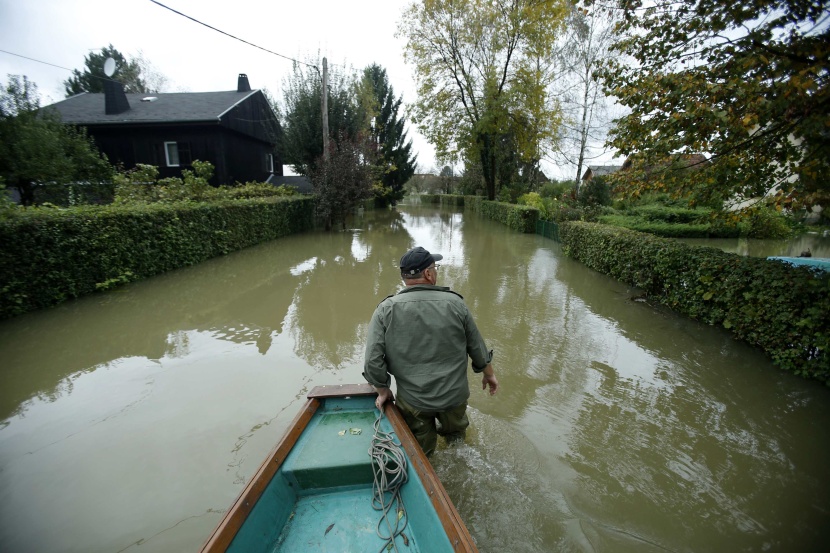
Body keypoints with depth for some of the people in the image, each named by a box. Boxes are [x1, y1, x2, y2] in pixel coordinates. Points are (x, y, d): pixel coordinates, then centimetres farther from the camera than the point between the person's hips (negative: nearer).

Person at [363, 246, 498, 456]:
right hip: (455, 396, 2)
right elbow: (477, 347, -1)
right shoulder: (455, 303, -12)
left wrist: (383, 390, 2)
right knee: (456, 438, 31)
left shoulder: (385, 310, -15)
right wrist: (489, 374, 16)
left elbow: (373, 360, -16)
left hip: (412, 401, -1)